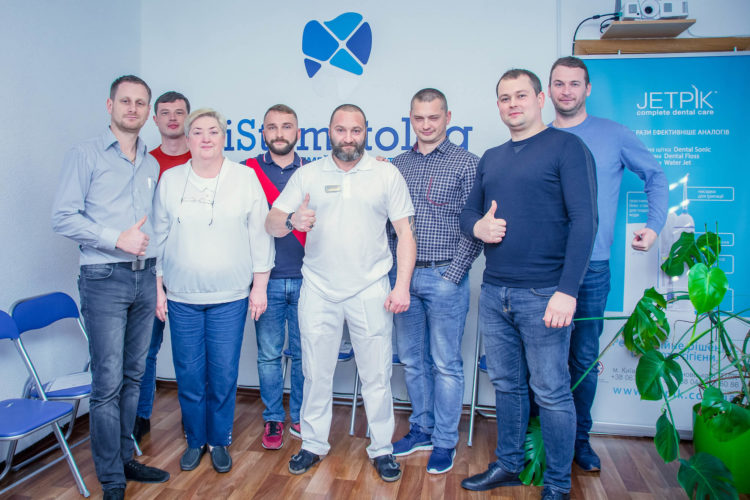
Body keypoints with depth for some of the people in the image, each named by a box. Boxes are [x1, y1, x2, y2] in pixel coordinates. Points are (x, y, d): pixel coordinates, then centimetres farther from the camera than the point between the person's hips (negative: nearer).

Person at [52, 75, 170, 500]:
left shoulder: (152, 165, 15)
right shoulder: (86, 155, -1)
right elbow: (64, 217, -9)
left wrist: (157, 273, 11)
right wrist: (117, 239, -15)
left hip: (144, 277, 5)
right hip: (104, 278, -5)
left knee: (133, 376, 12)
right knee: (108, 382, -4)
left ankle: (125, 459, 26)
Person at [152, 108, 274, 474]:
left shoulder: (245, 178, 0)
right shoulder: (169, 180, 5)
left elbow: (260, 236, 1)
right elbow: (158, 237, 9)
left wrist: (260, 286, -1)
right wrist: (158, 288, 6)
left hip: (230, 297, -1)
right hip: (181, 297, 2)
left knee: (224, 374, 4)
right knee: (189, 374, 7)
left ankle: (219, 441, 26)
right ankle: (195, 440, 29)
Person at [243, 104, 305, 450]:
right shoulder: (247, 171, 5)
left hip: (305, 279, 1)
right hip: (266, 279, 0)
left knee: (303, 353, 8)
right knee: (269, 354, 7)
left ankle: (300, 417, 25)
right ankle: (273, 418, 23)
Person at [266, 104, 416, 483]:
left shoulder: (387, 175, 3)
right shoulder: (307, 175, 7)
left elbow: (405, 232, 1)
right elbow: (272, 224, 4)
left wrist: (402, 286, -8)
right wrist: (292, 220, -20)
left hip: (370, 291, -1)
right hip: (318, 291, 1)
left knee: (377, 374, 6)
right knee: (316, 373, 11)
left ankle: (381, 449, 24)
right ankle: (313, 444, 29)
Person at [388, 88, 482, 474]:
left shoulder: (465, 163, -4)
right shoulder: (397, 165, 10)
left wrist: (453, 275, -12)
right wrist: (395, 272, 4)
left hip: (444, 276, -5)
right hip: (404, 275, 5)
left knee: (445, 363, 4)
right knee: (412, 360, 14)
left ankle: (444, 442, 20)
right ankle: (421, 430, 31)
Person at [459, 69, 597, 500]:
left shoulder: (566, 146, -3)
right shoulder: (491, 158, 16)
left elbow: (584, 220, -11)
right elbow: (468, 211, 20)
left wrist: (567, 290, -19)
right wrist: (478, 226, -5)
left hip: (542, 295, -5)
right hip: (494, 293, 6)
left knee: (551, 392, 4)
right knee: (507, 385, 15)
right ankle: (509, 465, 32)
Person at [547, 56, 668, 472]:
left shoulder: (613, 134, 4)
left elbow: (656, 176, 13)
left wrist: (654, 224, 1)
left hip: (591, 268, -1)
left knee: (584, 359, 7)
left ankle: (579, 437, 25)